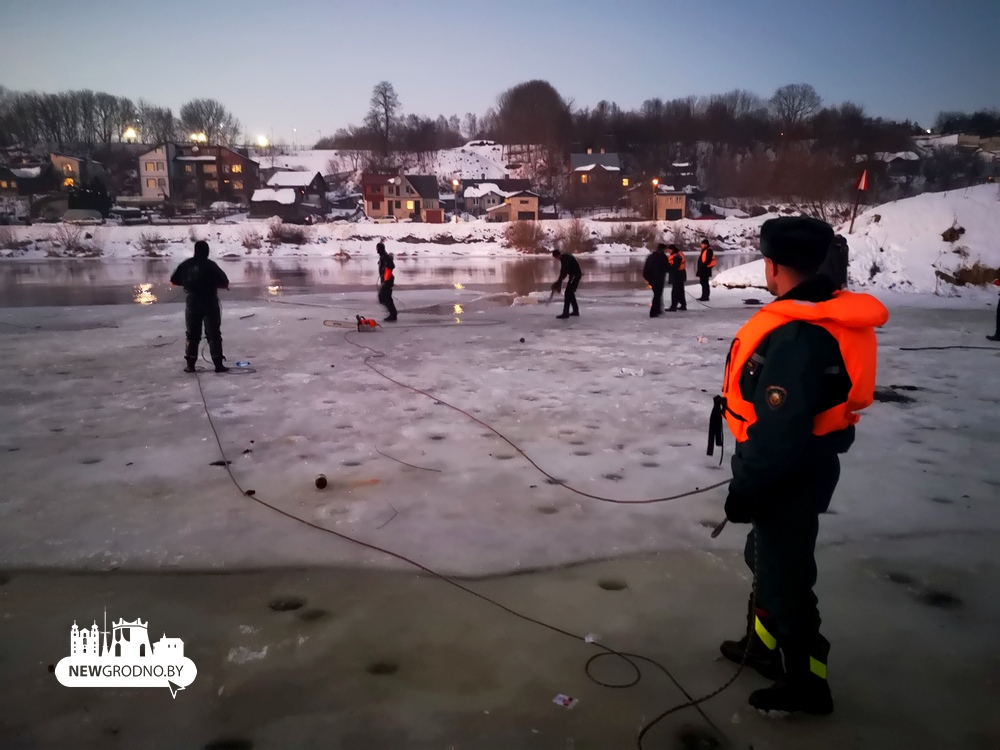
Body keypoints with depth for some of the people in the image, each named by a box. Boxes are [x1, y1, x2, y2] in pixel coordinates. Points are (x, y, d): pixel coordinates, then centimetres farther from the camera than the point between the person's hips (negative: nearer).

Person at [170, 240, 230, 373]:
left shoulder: (186, 265, 0)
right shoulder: (211, 265, -11)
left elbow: (174, 281, 8)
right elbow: (225, 283, -10)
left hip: (192, 304, 3)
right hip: (210, 304, -3)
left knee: (192, 334, 12)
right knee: (214, 334, 2)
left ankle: (190, 364, 12)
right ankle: (218, 364, -1)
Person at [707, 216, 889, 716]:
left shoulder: (798, 335, -29)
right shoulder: (829, 315, 4)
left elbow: (779, 429, -29)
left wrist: (745, 487, -18)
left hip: (789, 477, -10)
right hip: (799, 465, 10)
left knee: (785, 574, 6)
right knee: (767, 558, 24)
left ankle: (805, 683, 25)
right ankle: (764, 646, 43)